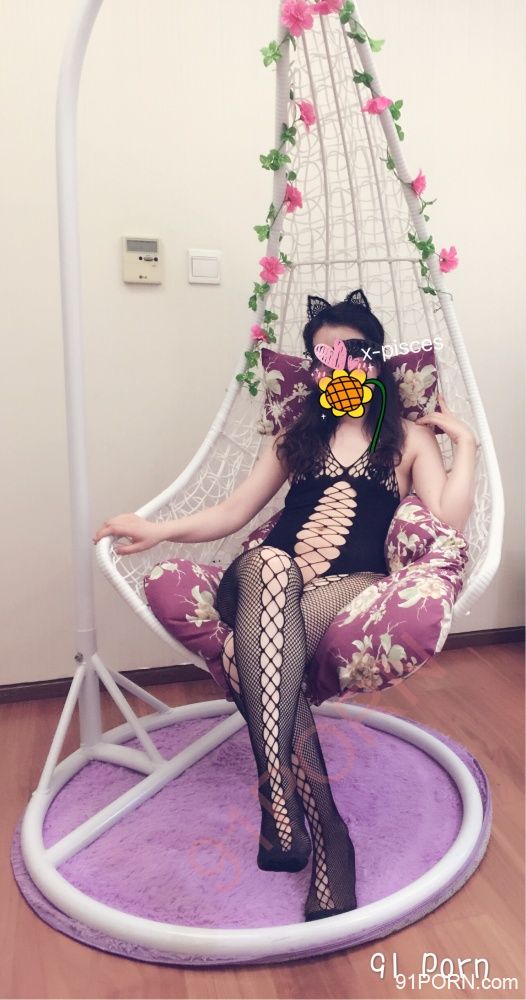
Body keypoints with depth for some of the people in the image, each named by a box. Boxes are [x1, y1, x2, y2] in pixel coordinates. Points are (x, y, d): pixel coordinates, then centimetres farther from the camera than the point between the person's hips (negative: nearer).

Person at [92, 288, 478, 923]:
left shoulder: (410, 438, 18)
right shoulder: (299, 434, 26)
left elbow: (448, 523, 3)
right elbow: (233, 513, 20)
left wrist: (465, 443, 3)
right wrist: (160, 529, 5)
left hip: (352, 586, -2)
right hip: (268, 579, 2)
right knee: (270, 564, -38)